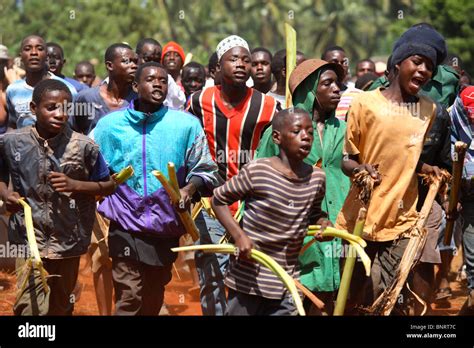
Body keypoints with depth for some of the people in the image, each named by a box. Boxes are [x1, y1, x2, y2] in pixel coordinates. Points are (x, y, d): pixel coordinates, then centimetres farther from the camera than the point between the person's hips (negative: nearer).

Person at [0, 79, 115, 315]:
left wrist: (74, 185, -15)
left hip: (68, 241, 1)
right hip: (30, 240, -1)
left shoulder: (84, 146, -9)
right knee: (33, 308, -14)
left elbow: (108, 186, 1)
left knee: (60, 307, 17)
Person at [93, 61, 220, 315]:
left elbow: (205, 170, 3)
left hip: (166, 229, 2)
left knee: (153, 300, 16)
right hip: (126, 226, -2)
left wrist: (190, 189, -15)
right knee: (129, 298, -12)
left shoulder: (186, 124, -2)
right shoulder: (110, 125, 1)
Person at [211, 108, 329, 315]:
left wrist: (323, 225, -2)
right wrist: (239, 235, -15)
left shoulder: (317, 178, 1)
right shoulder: (256, 171, -14)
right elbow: (219, 200, -3)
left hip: (287, 283, 4)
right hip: (249, 278, -4)